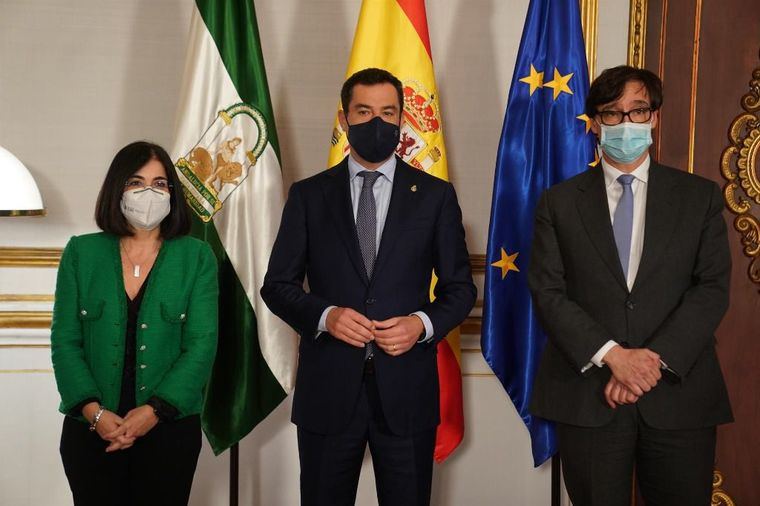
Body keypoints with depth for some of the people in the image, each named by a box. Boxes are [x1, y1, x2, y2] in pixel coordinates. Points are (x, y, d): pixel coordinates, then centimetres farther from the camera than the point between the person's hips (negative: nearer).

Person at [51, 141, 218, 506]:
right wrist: (93, 411, -11)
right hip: (90, 429, 1)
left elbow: (202, 343, -4)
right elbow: (64, 340, 1)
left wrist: (154, 410, -14)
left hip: (170, 425, 0)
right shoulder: (81, 253, 5)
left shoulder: (197, 257, 1)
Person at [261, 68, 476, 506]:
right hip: (328, 388, 1)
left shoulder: (435, 194, 4)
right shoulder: (309, 195, 5)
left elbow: (460, 287, 6)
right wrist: (325, 315, -14)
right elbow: (277, 285, 5)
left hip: (406, 389, 0)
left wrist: (423, 323, -13)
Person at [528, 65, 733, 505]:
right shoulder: (560, 201, 6)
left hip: (679, 394, 1)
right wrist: (612, 354, -14)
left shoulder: (700, 196, 7)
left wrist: (656, 358, -13)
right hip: (588, 396, 0)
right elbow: (548, 291, -2)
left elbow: (713, 288, -1)